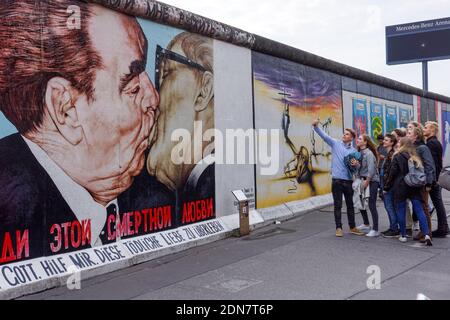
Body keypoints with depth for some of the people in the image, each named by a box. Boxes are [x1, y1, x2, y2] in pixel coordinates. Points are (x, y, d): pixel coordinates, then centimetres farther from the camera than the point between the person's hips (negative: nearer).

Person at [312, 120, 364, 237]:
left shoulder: (354, 151, 7)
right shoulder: (335, 143, 3)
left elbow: (358, 166, 10)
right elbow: (324, 136, -8)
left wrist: (356, 165, -14)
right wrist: (316, 126, -24)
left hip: (349, 180, 2)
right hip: (337, 180, -2)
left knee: (350, 205, 12)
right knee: (338, 205, 3)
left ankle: (352, 227, 23)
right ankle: (339, 228, 11)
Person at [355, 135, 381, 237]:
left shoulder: (369, 153, -15)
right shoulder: (360, 152, 9)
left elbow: (371, 169, -19)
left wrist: (367, 181, -17)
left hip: (372, 181, -9)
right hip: (363, 181, 9)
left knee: (371, 205, -8)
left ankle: (375, 230, -2)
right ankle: (366, 225, 33)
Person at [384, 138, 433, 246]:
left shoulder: (398, 156, -7)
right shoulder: (415, 157, 8)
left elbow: (392, 173, -6)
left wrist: (387, 187, 3)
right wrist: (419, 184, 17)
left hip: (401, 187, -4)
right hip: (415, 188, 4)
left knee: (401, 210, 6)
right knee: (419, 210, 2)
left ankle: (403, 235, 11)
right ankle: (426, 234, -9)